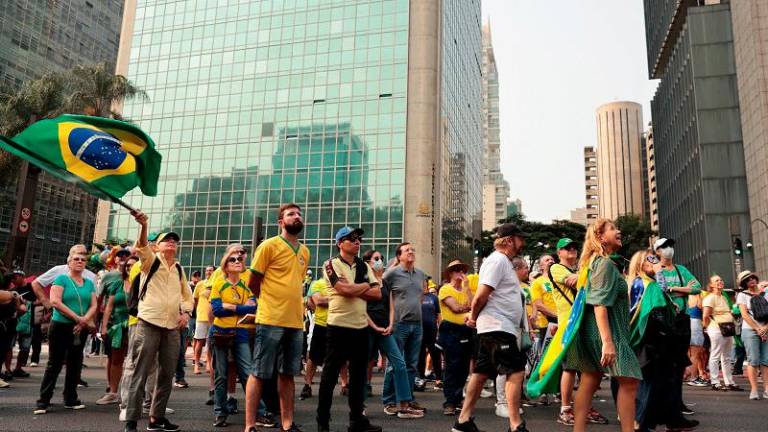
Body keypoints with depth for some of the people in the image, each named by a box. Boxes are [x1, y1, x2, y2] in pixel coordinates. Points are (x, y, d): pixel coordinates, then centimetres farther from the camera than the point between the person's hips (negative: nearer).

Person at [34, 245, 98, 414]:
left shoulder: (89, 283, 10)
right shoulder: (61, 279, -3)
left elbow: (94, 306, 5)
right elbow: (55, 301, -15)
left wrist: (84, 320, -13)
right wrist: (77, 317, -17)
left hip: (81, 330, 5)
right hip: (60, 326, -4)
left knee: (75, 364, 9)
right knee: (54, 364, -2)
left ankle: (71, 399, 18)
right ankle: (43, 401, 3)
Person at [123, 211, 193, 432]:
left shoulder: (179, 268, 17)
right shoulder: (150, 259, 3)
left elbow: (187, 294, 24)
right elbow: (142, 245, -17)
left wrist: (186, 312, 5)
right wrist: (144, 225, -36)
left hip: (172, 328, 6)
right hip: (149, 323, -5)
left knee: (167, 375, 9)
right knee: (140, 374, -5)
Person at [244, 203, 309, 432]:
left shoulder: (305, 251, 13)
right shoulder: (269, 245, -5)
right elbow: (253, 283, -2)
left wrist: (293, 305, 13)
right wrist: (272, 301, 7)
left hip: (296, 322, 6)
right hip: (270, 320, -6)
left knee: (288, 374, 12)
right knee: (259, 374, 0)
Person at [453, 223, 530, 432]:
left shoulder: (503, 262, 20)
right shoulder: (498, 260, -13)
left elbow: (481, 297, 21)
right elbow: (481, 296, -18)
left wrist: (475, 316, 12)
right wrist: (474, 317, -4)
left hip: (499, 328, 10)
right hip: (498, 327, -10)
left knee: (482, 372, 10)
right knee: (516, 372, -8)